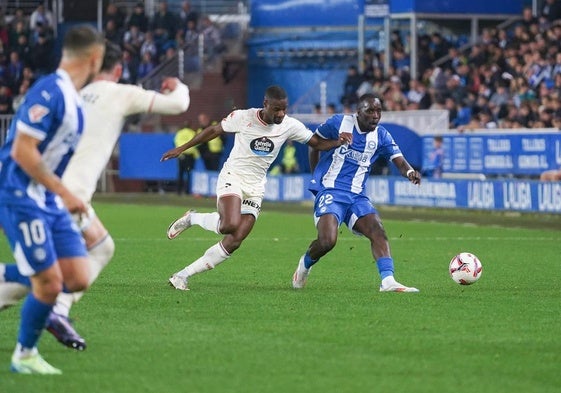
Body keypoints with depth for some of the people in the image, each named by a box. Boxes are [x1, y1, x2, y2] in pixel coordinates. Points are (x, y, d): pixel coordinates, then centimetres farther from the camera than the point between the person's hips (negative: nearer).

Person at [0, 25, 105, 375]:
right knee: (50, 283, -9)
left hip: (49, 200, 9)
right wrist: (65, 193, -20)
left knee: (77, 279, -1)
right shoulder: (49, 92, -18)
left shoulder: (74, 99, 11)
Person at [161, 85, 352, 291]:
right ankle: (192, 218, 0)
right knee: (231, 225, -31)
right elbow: (214, 130, 2)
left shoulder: (290, 126, -5)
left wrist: (338, 141, -17)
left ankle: (183, 275, 1)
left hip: (255, 188, 4)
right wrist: (181, 148, 7)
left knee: (234, 242, -8)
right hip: (232, 177, -4)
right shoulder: (243, 117, -12)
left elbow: (318, 143, 5)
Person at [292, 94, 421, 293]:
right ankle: (304, 265, 10)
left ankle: (388, 281, -26)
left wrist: (409, 172, -32)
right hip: (330, 192, -4)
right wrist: (316, 175, 12)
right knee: (327, 241, -21)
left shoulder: (381, 136, 3)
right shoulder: (339, 123, -5)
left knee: (378, 231, -18)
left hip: (357, 196, 4)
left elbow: (399, 161, -8)